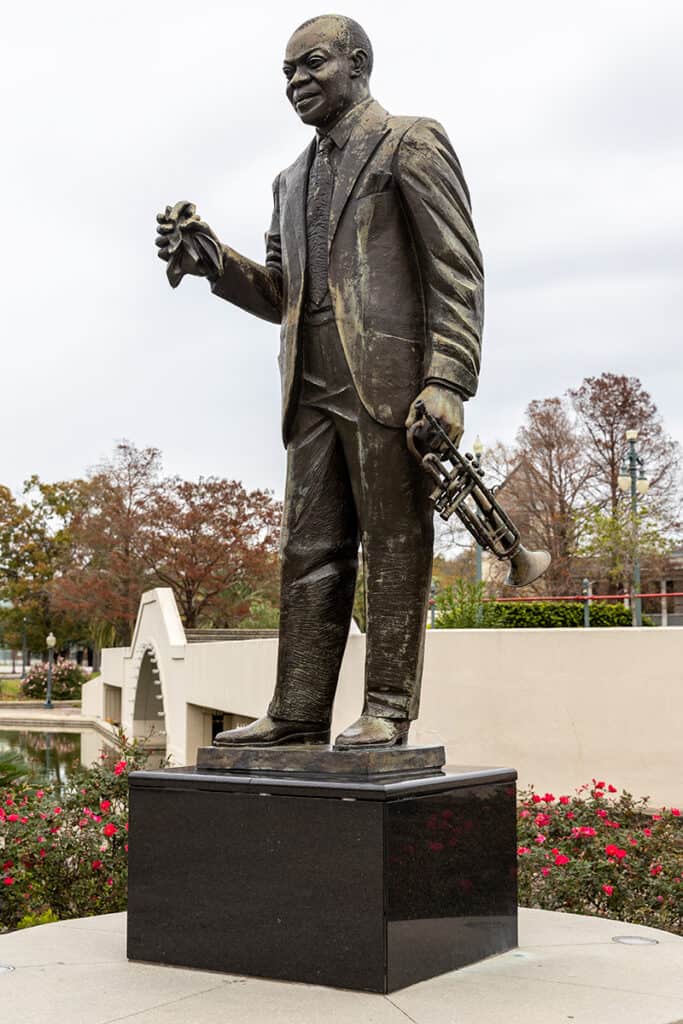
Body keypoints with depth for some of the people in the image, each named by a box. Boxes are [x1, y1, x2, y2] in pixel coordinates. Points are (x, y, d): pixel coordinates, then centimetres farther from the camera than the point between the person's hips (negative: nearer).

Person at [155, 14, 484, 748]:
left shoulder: (411, 145, 4)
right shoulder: (293, 180, 24)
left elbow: (457, 270, -5)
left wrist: (447, 383, -16)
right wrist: (211, 263, 7)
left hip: (387, 379, -7)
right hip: (314, 387, 7)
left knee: (394, 543, -4)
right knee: (310, 551, 4)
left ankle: (387, 711, 0)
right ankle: (297, 713, 6)